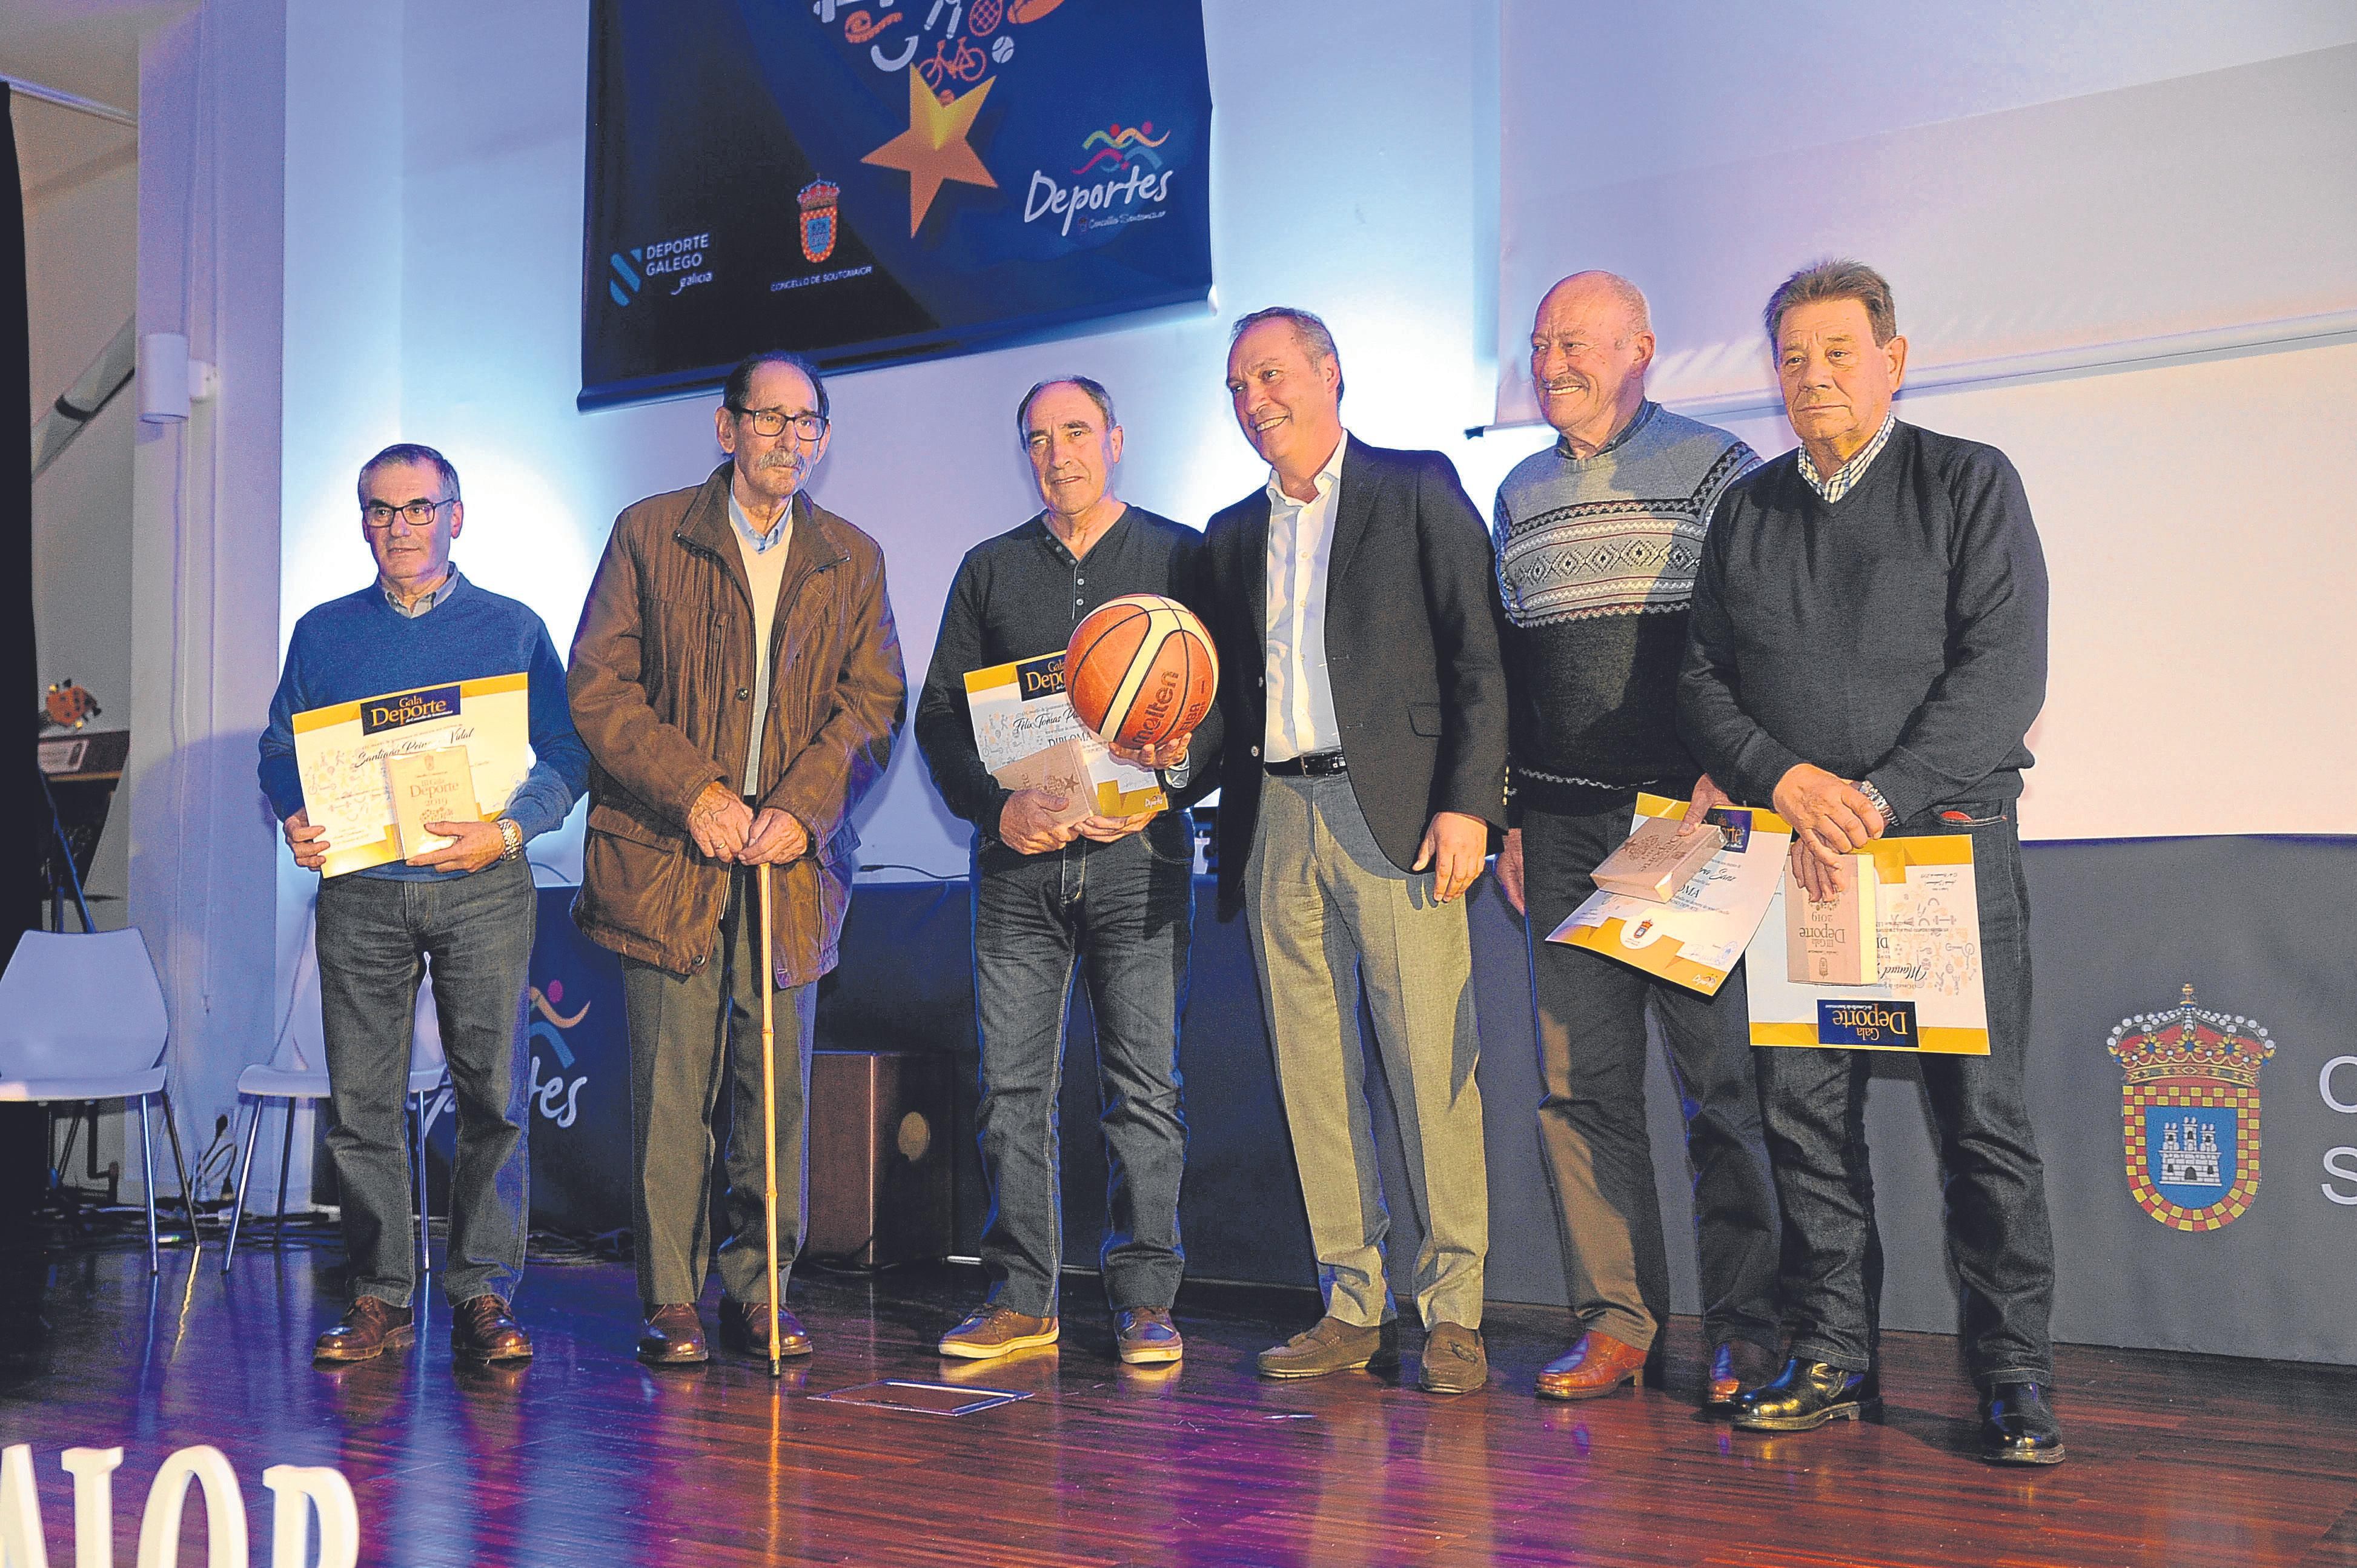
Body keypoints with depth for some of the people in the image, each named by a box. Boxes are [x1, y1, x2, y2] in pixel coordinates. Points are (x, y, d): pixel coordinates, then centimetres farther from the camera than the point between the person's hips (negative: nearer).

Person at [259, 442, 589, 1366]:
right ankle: (380, 1299, 11)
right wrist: (296, 822, -5)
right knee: (362, 1102, 1)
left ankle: (483, 1297, 3)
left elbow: (567, 757, 5)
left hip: (482, 889, -2)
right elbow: (280, 751, 16)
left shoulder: (512, 628, 8)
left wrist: (508, 831, -12)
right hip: (359, 892, 2)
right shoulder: (322, 633, 15)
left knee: (494, 1096, -5)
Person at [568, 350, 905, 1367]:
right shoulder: (648, 534, 6)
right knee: (671, 1082, -2)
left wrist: (804, 807, -10)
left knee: (780, 1082, 2)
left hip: (792, 858, 2)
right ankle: (671, 1302, 7)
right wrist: (694, 792, -11)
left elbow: (872, 702, 6)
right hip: (665, 852, -2)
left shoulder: (853, 560, 13)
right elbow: (598, 685, 0)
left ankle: (759, 1293, 14)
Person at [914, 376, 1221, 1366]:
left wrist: (1174, 780, -14)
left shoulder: (1180, 558, 8)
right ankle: (1020, 1300, 11)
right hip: (1017, 855, 2)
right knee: (1012, 1086, 2)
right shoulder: (990, 570, 14)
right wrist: (998, 807, -4)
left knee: (1143, 1086, -2)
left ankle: (1145, 1301, 6)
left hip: (1138, 853, -2)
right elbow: (939, 715, 12)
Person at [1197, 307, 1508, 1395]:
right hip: (1276, 824, 5)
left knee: (1432, 1066, -6)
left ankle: (1452, 1313, 3)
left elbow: (1479, 655, -2)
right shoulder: (1233, 535, 20)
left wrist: (1467, 804, -11)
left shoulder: (1418, 490, 4)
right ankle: (1352, 1307, 13)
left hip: (1391, 812, -5)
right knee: (1313, 1073, 5)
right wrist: (1231, 841, 7)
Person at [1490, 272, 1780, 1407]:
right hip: (1562, 831, 5)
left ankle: (1745, 1333, 4)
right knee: (1581, 1079, 2)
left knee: (1724, 1077, -4)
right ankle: (1615, 1322, 10)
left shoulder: (1717, 469, 3)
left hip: (1690, 817, -4)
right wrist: (1511, 817, 14)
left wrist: (1724, 780, -12)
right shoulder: (1520, 495, 18)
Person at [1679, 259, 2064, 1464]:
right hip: (1795, 849, 3)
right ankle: (1831, 1357, 14)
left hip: (1948, 835, -3)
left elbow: (2004, 667, -6)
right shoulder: (1747, 512, 15)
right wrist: (1787, 781, -8)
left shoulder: (1969, 484, 4)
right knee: (1805, 1110, 3)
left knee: (1982, 1114, -4)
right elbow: (1701, 681, 11)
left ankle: (2012, 1374, 6)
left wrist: (1881, 798, -16)